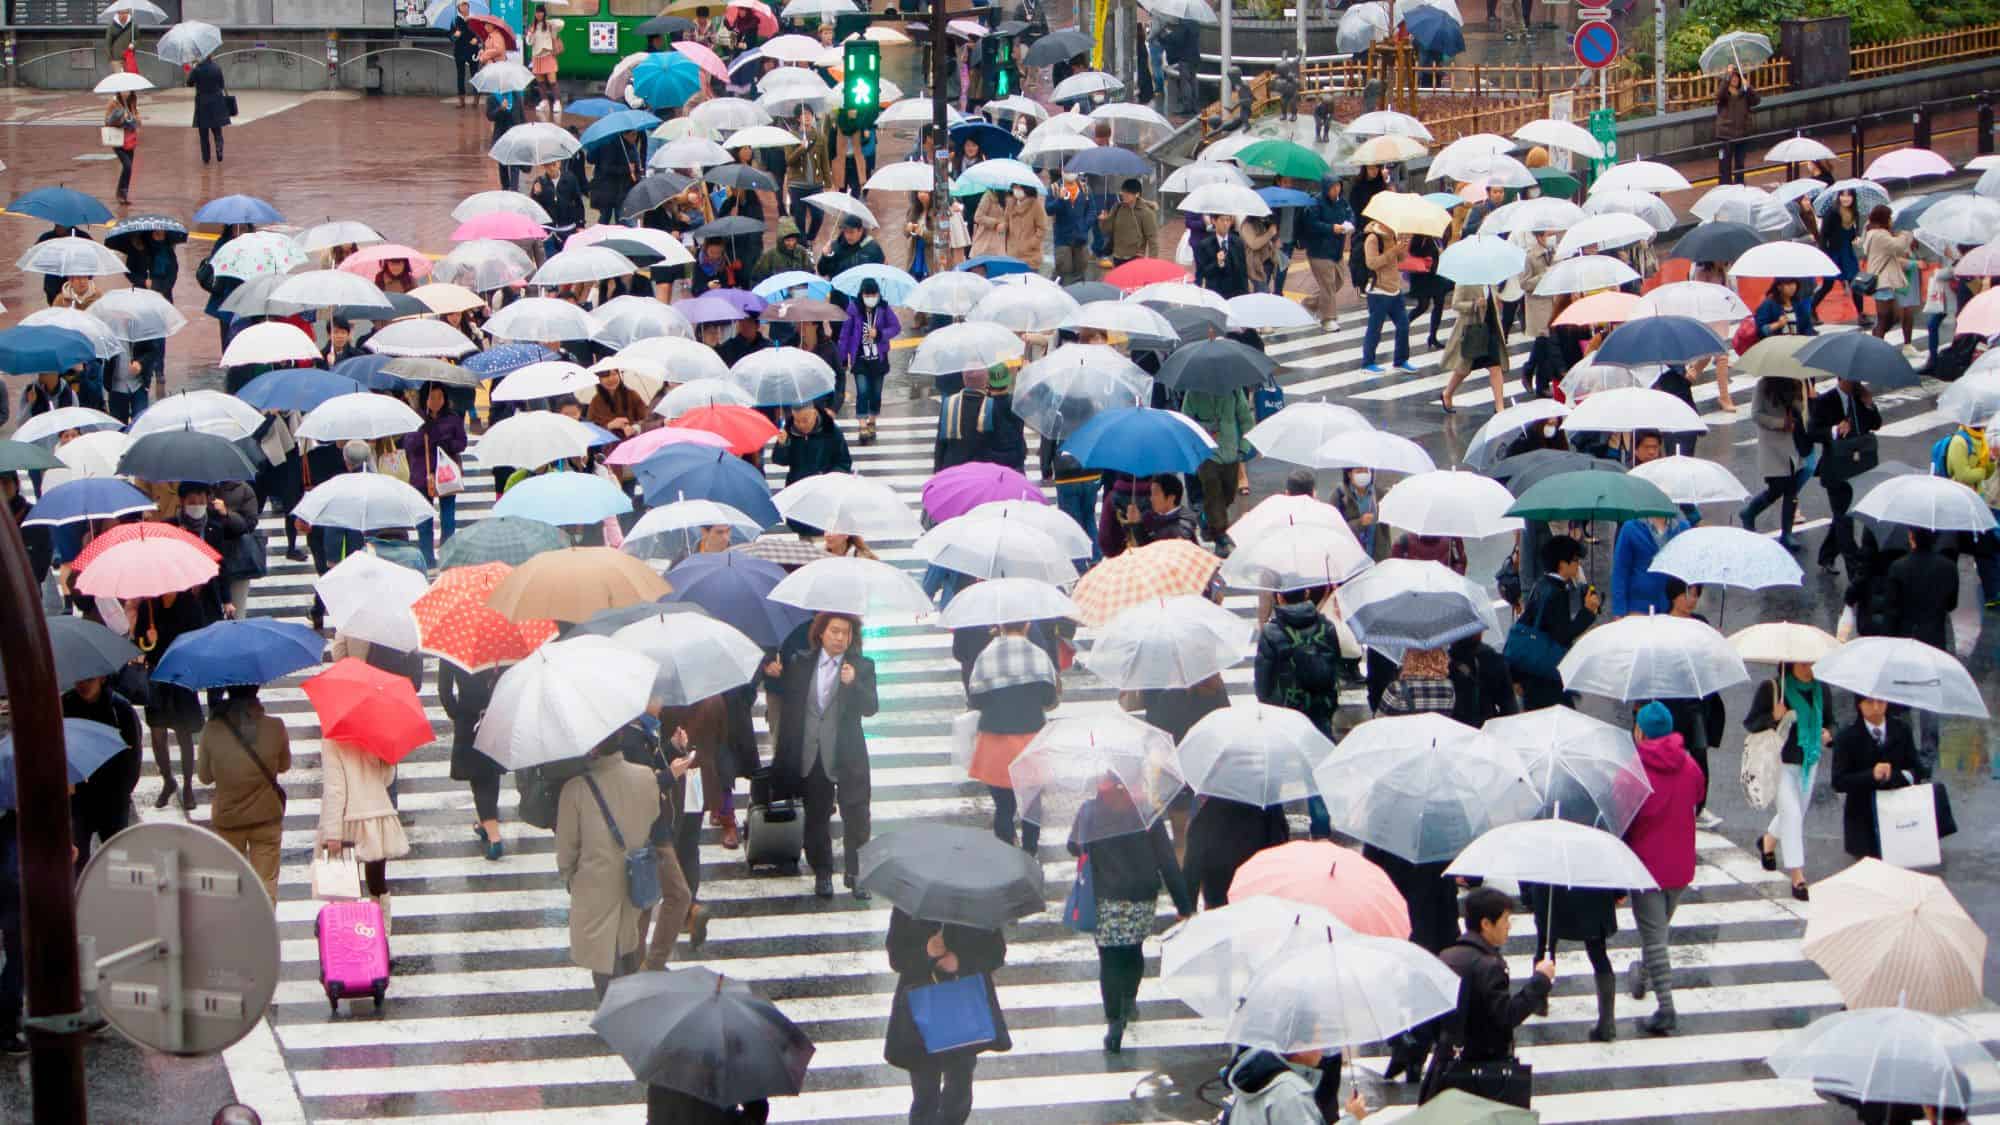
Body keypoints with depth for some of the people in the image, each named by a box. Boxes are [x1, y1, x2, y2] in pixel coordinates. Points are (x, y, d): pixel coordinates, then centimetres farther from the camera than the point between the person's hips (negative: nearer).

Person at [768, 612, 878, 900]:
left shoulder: (862, 667, -3)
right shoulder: (801, 663, 4)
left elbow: (871, 707, -11)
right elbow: (788, 698, 13)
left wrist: (853, 683, -27)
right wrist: (775, 676, -6)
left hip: (847, 755, -2)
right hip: (810, 754, 2)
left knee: (855, 815, -1)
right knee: (816, 816, 10)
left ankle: (856, 874, 9)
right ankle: (822, 873, 22)